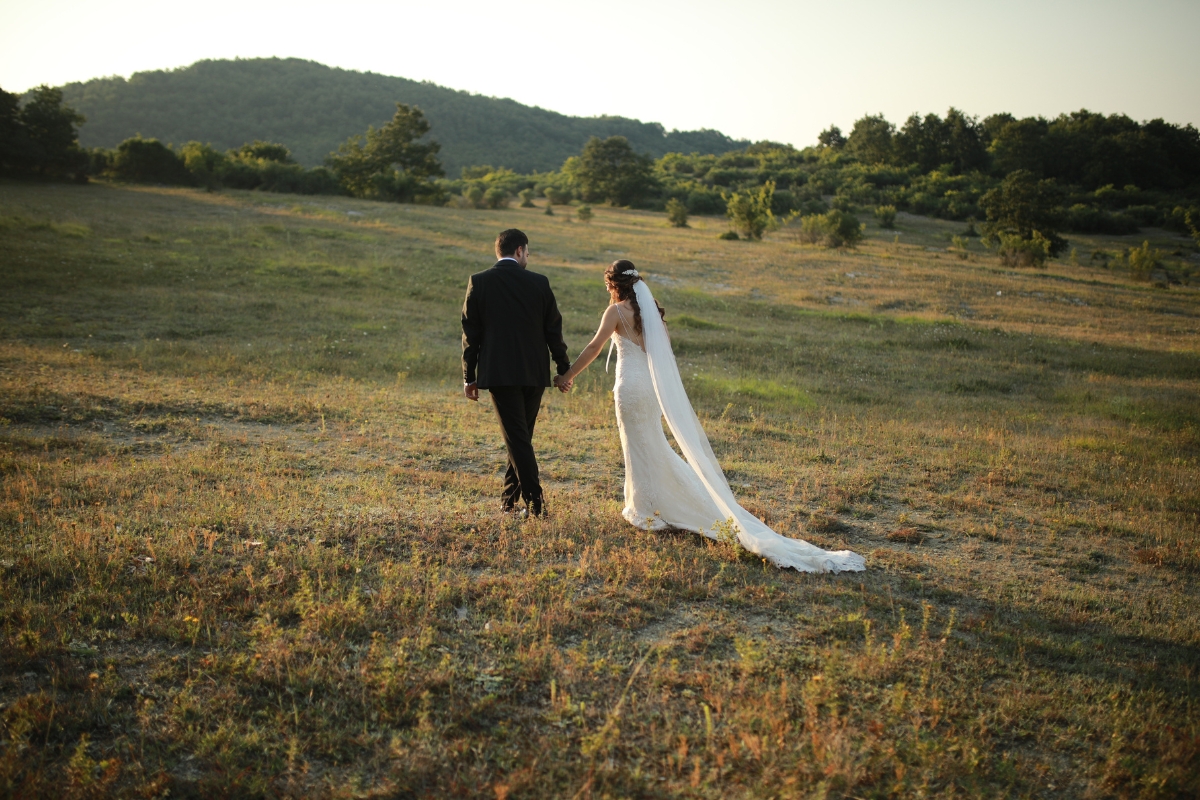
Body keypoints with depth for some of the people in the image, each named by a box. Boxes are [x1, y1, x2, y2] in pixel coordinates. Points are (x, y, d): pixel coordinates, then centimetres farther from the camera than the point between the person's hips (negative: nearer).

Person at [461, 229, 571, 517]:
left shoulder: (478, 282, -2)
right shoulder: (539, 283, 0)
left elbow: (471, 333, -1)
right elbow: (553, 329, 4)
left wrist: (469, 377, 5)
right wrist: (564, 369, 13)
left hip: (498, 373, -2)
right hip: (534, 373, 2)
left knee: (517, 437, 0)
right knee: (521, 436, 15)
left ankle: (535, 502, -6)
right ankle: (510, 498, 25)